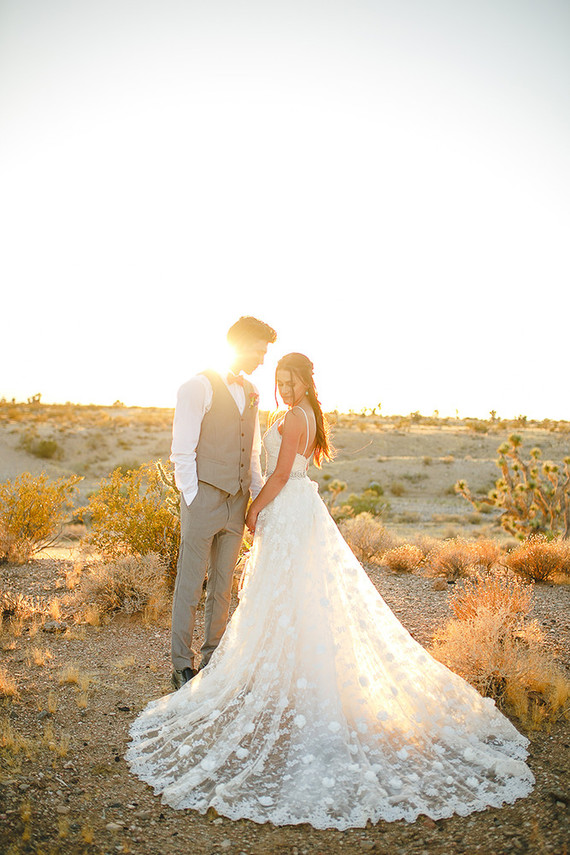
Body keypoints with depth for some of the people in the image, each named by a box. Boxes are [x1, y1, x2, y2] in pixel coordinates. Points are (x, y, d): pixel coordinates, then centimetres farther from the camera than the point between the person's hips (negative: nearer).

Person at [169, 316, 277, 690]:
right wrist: (193, 500, -12)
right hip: (203, 500, -6)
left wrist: (259, 500, 12)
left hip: (237, 503, 6)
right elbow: (183, 451, -9)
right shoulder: (199, 387, -8)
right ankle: (183, 667, 17)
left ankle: (213, 658, 27)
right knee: (190, 586, 3)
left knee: (223, 586, 13)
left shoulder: (251, 393, 14)